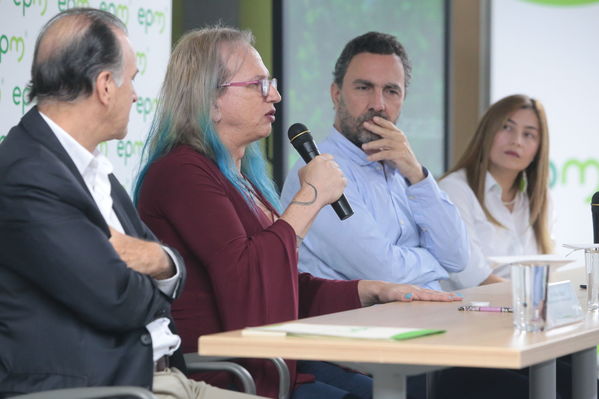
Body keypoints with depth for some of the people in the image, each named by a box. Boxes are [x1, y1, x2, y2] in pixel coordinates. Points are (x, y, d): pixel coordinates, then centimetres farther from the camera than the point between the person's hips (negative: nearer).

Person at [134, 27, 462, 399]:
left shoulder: (241, 175, 20)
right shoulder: (181, 173, -11)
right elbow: (245, 280, -23)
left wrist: (374, 291, 8)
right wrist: (310, 197, -13)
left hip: (274, 365, 9)